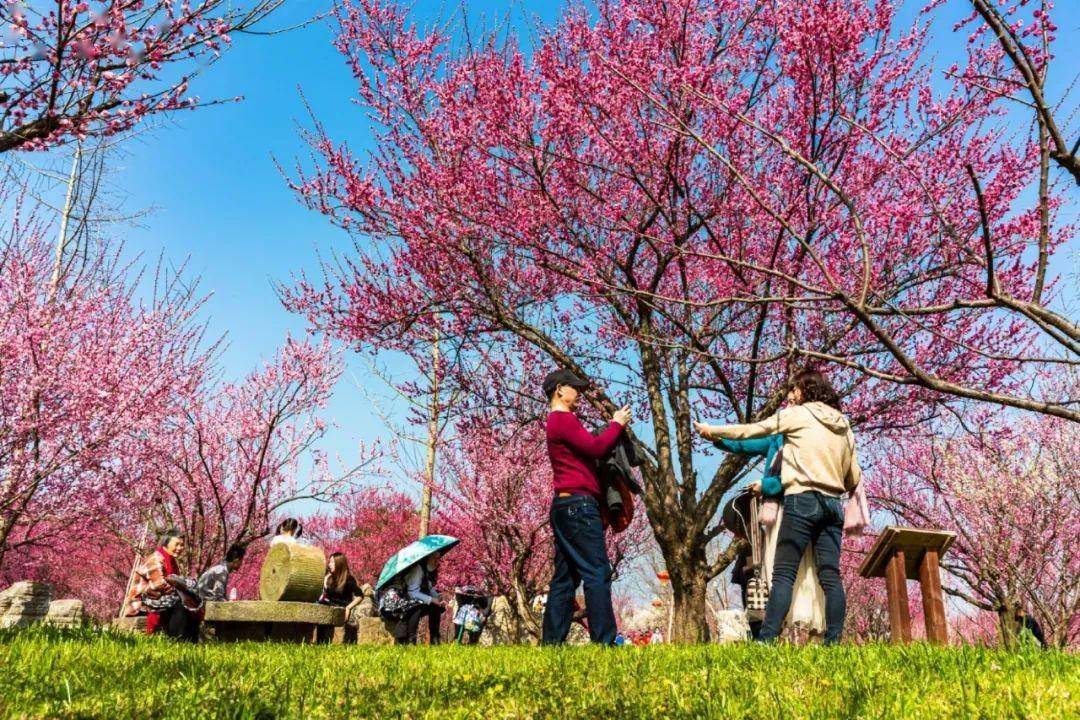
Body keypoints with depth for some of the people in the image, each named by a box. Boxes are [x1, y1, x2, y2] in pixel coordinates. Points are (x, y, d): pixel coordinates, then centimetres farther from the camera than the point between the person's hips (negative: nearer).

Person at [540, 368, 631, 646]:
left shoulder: (557, 422, 25)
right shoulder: (564, 419, -7)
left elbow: (590, 449, 21)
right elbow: (596, 448, -15)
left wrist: (612, 427, 12)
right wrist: (616, 424, -1)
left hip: (564, 507, 10)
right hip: (578, 504, -10)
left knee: (565, 577, 9)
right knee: (597, 573, -10)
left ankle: (552, 641, 9)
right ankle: (604, 641, -11)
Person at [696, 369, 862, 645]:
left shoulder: (797, 414, 3)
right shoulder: (844, 426, 18)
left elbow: (752, 430, 9)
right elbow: (853, 479, 17)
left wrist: (713, 431, 20)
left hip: (802, 500, -6)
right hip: (832, 504, 6)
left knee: (784, 573, -10)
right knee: (830, 576, 2)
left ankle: (766, 639, -16)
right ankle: (833, 642, -4)